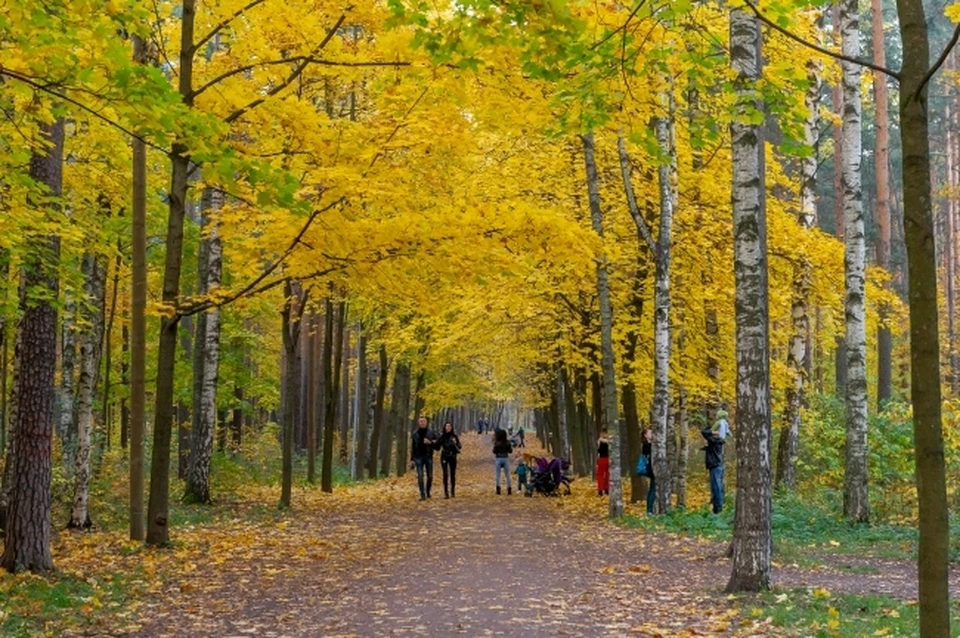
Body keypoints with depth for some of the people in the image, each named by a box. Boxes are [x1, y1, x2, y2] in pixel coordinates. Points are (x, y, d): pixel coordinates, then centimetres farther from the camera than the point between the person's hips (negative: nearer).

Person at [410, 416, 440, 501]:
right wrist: (412, 459, 5)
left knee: (430, 476, 4)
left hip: (428, 457, 0)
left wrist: (430, 443, -16)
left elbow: (437, 446, 2)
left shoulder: (431, 433, 2)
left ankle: (428, 492, 26)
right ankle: (422, 495, -3)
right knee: (420, 476, -6)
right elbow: (412, 447, 9)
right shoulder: (415, 433, 6)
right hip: (418, 457, 0)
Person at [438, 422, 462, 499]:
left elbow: (459, 446, 2)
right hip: (444, 457, -1)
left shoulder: (454, 436, 0)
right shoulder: (441, 436, -1)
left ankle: (453, 492, 15)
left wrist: (455, 443, -16)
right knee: (445, 474, -6)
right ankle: (446, 493, -5)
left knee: (453, 474, 4)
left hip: (452, 457, 1)